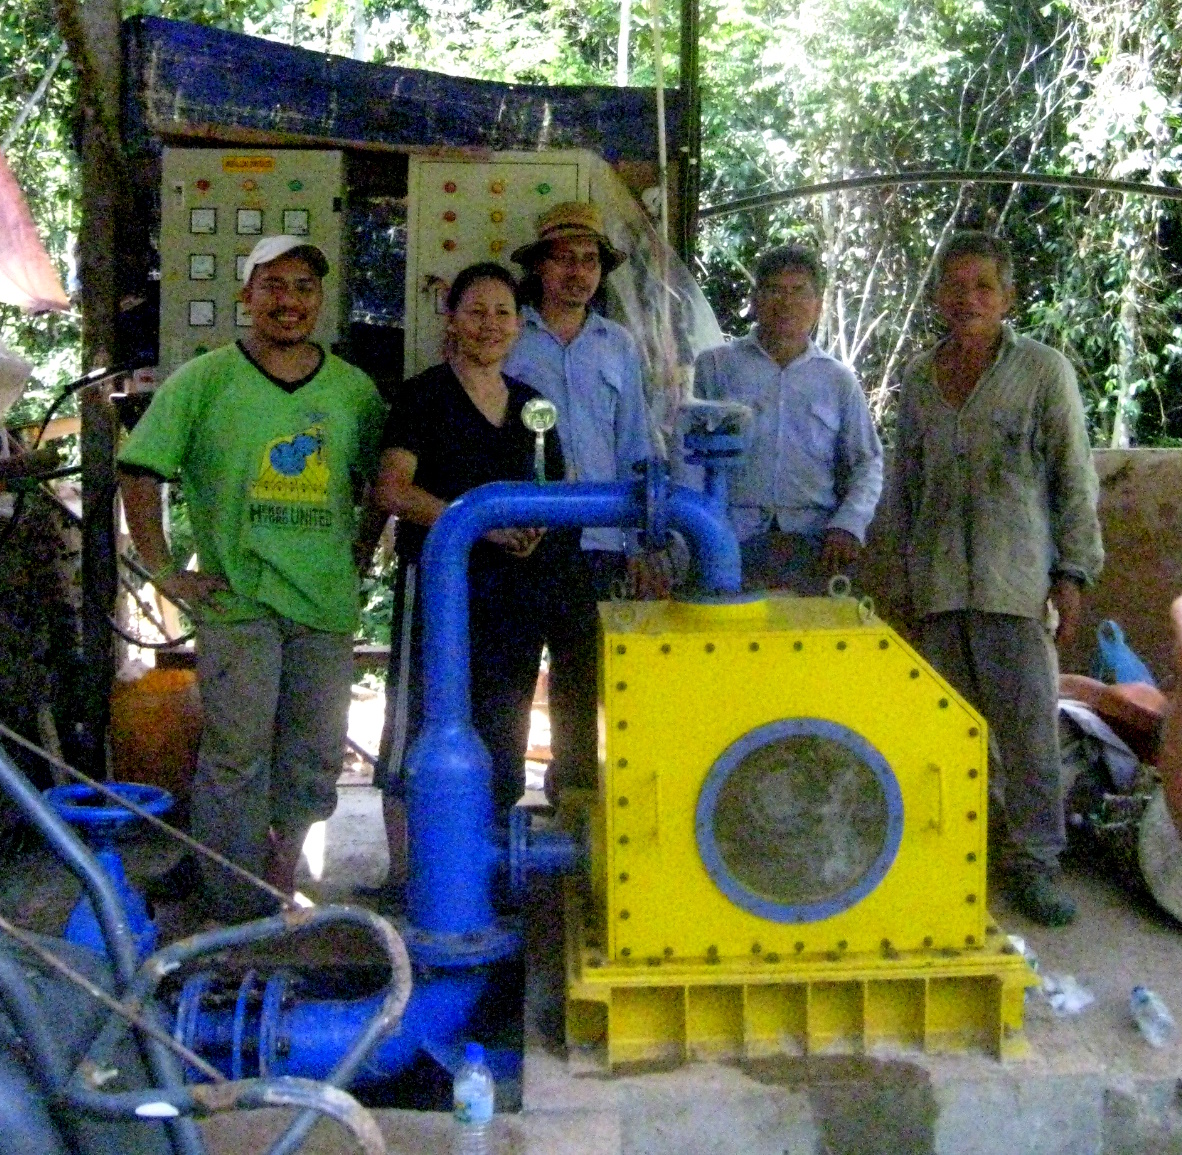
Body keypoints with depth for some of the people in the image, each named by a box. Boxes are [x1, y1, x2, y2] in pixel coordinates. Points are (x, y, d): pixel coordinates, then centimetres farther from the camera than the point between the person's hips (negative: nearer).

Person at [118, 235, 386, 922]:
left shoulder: (354, 390, 9)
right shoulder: (203, 382, 1)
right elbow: (140, 472, 1)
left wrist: (361, 553, 12)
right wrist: (162, 570, -4)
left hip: (327, 605, 4)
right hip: (237, 602, -3)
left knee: (316, 759, 10)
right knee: (237, 757, -4)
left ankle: (282, 875, 30)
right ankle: (237, 917, 7)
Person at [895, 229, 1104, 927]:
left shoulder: (1043, 371, 0)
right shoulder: (918, 379, 11)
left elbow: (1075, 478, 0)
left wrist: (1072, 572, -5)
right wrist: (908, 569, 16)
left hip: (1016, 579, -4)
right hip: (938, 581, 4)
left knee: (1029, 721, -4)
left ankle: (1034, 860, 7)